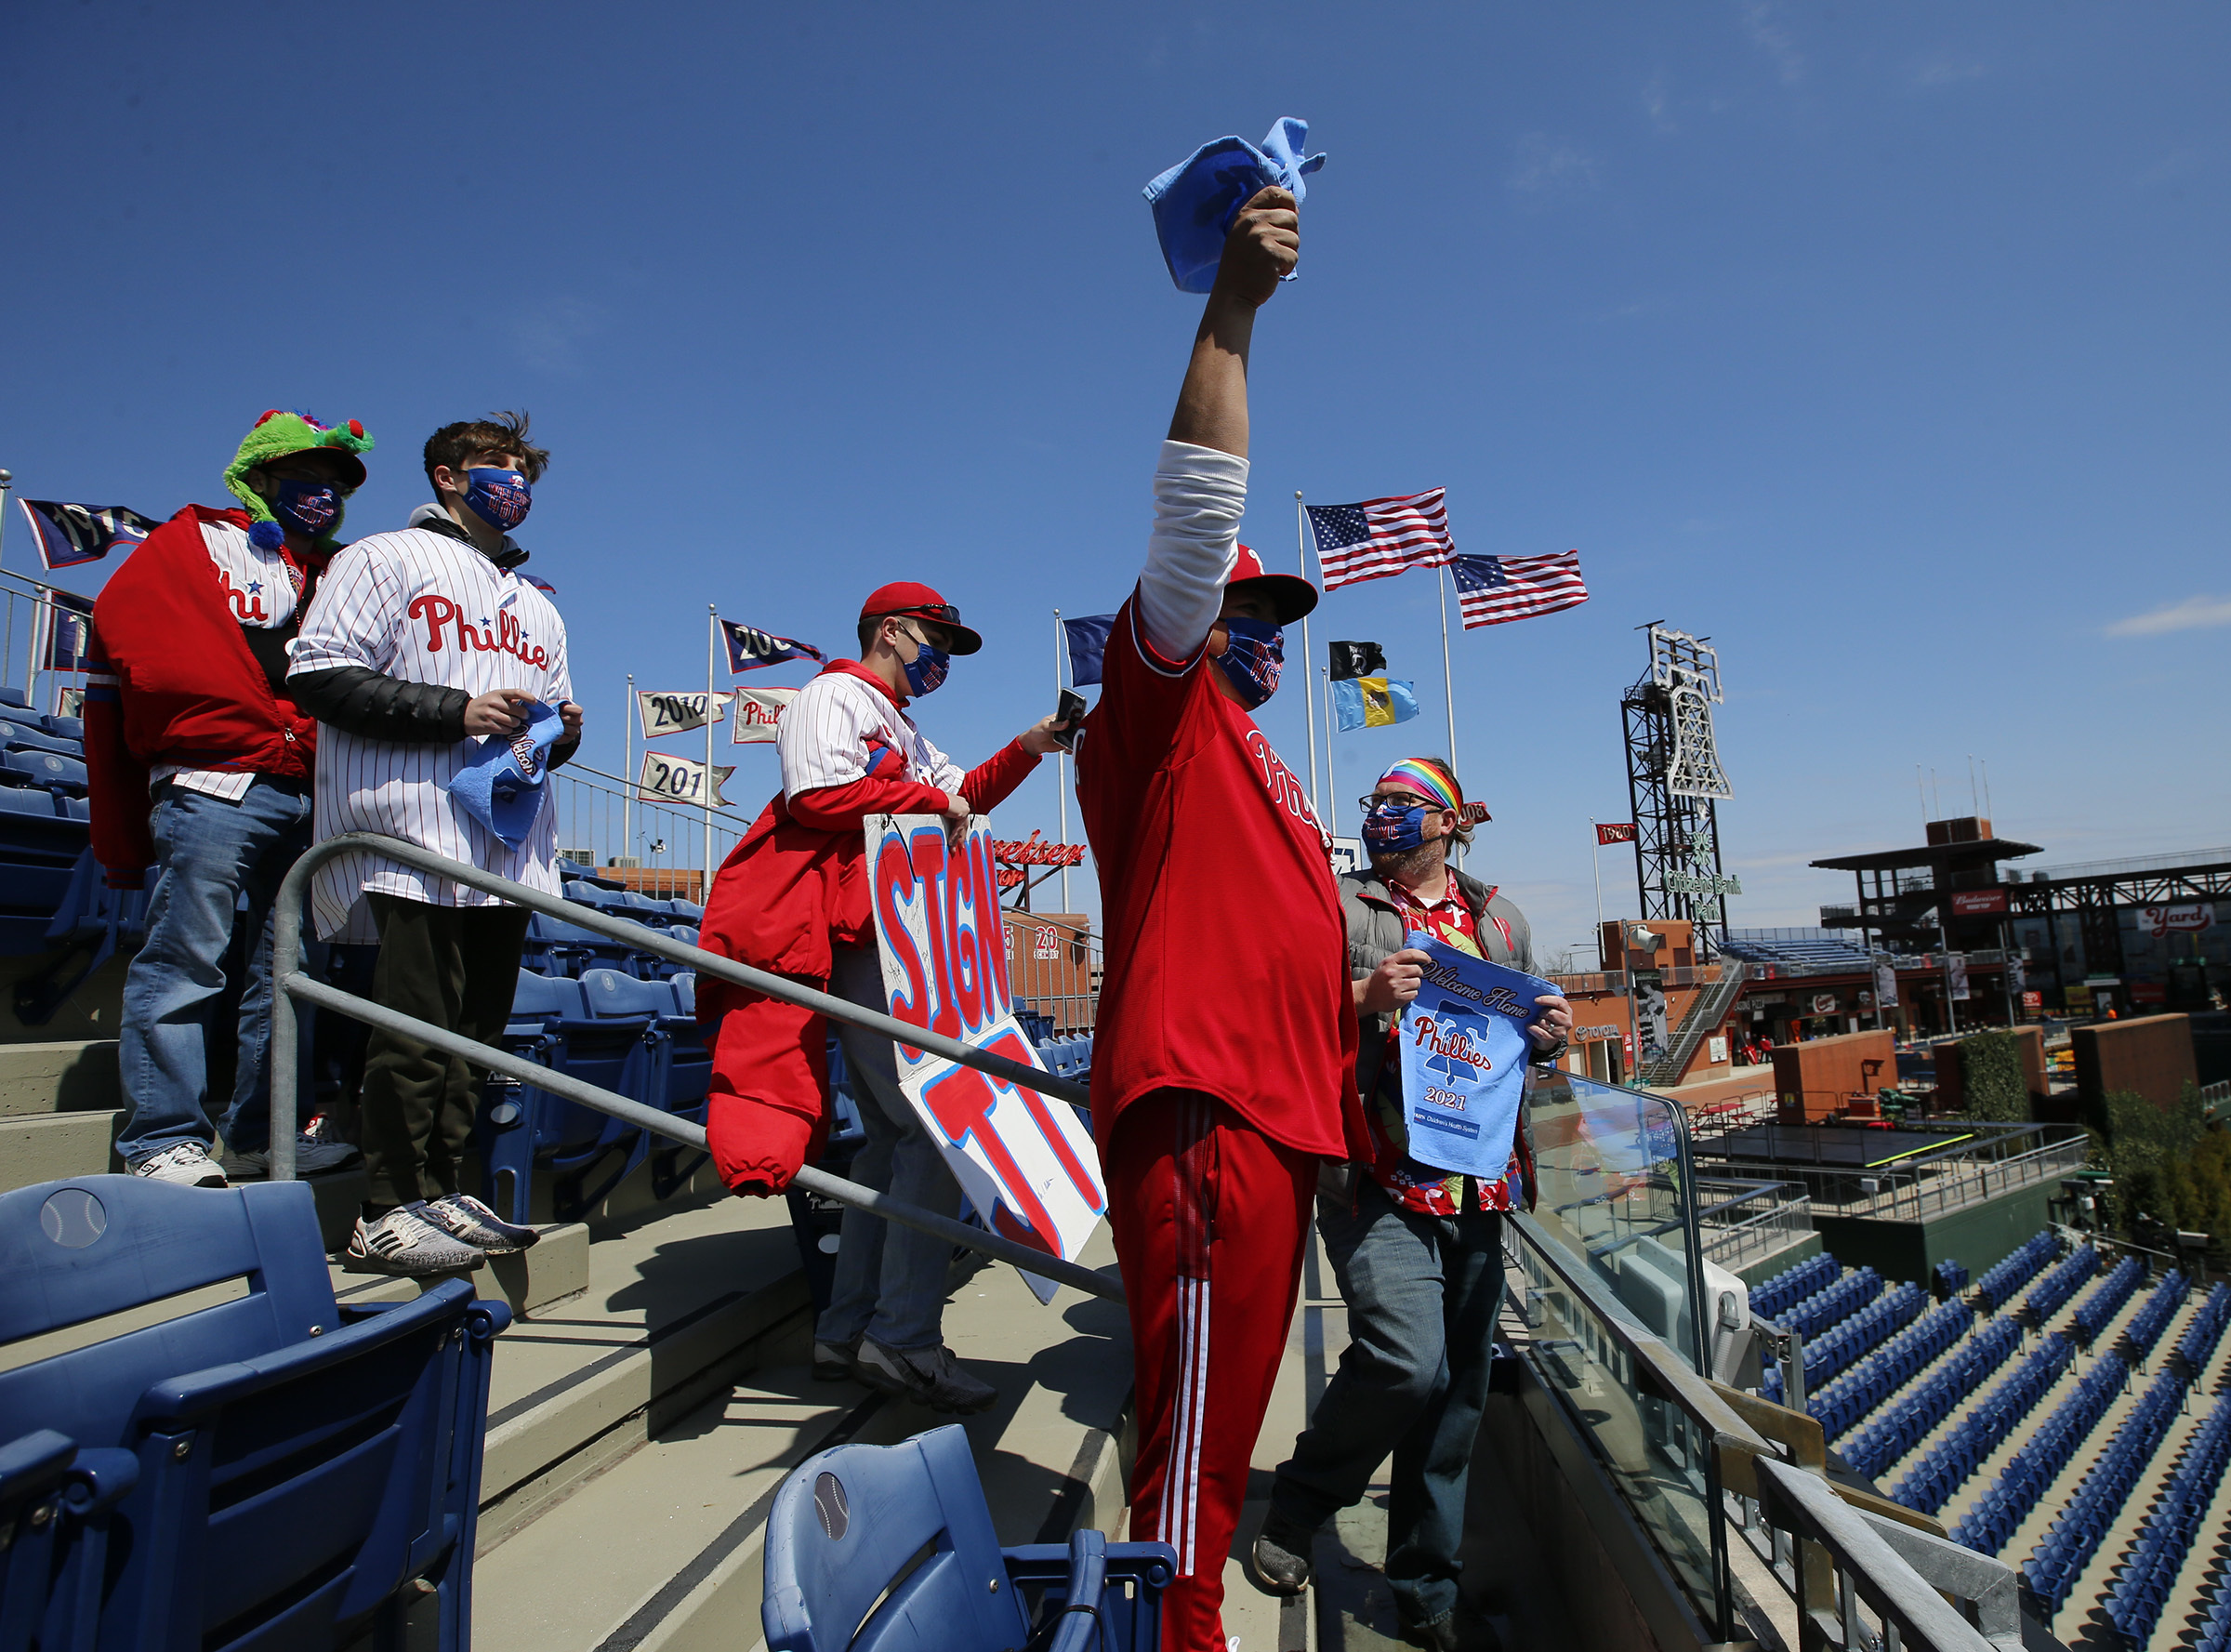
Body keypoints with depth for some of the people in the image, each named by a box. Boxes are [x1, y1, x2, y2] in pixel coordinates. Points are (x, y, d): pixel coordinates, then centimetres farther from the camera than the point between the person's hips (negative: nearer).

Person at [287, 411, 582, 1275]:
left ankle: (441, 1192, 15)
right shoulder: (388, 559, 8)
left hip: (510, 843, 7)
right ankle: (389, 1213, -1)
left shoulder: (536, 606, 29)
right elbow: (317, 674, -4)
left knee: (478, 1027, 6)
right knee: (418, 1026, -9)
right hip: (416, 837, -6)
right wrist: (456, 710, -14)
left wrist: (560, 732, 5)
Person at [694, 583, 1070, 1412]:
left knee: (895, 1131, 10)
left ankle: (847, 1330, 18)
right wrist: (930, 802, -8)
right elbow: (819, 793, -17)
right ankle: (903, 1338, -10)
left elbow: (965, 796, 28)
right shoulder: (834, 695, 0)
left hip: (894, 940, 11)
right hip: (856, 937, -11)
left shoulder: (901, 731, 30)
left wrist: (1029, 745, 15)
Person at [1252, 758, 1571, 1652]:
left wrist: (1551, 1034, 3)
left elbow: (1527, 1038, 25)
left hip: (1477, 1183, 5)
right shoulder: (1337, 906, 2)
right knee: (1406, 1362, -17)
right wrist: (1363, 995, -20)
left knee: (1456, 1392, 11)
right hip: (1378, 1178, -5)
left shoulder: (1501, 921, 16)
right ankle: (1296, 1506, 13)